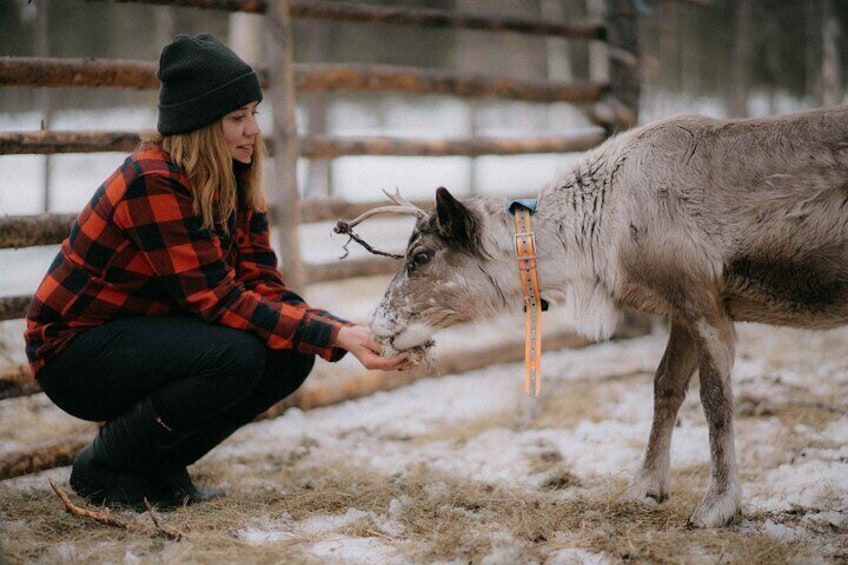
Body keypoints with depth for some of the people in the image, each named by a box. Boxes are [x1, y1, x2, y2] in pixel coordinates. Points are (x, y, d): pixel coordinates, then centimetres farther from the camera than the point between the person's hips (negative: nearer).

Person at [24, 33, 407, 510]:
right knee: (237, 354, -30)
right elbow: (218, 300, -28)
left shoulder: (235, 183, 0)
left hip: (144, 338, 8)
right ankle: (105, 469, -9)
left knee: (292, 355, -10)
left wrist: (346, 333, -22)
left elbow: (262, 284, -6)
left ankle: (162, 468, 5)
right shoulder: (152, 183, -26)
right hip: (75, 352, -8)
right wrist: (335, 335, -32)